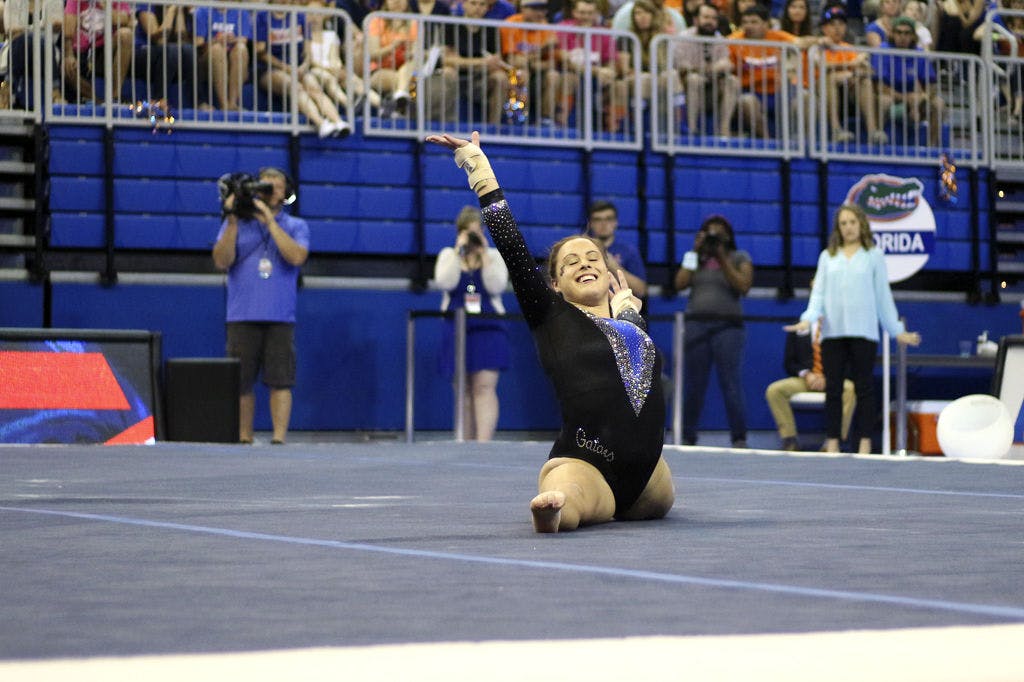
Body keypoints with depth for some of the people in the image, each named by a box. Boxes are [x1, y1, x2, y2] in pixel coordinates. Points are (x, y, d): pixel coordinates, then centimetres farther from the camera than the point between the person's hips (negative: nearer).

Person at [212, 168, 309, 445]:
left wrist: (270, 221, -10)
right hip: (242, 317, 1)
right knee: (241, 382, 2)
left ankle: (279, 438, -8)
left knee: (280, 381, -7)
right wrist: (232, 221, -8)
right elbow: (222, 261, -1)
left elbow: (296, 257, -9)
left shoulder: (296, 226, 11)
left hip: (280, 318, -1)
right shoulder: (236, 223, 13)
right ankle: (244, 439, 9)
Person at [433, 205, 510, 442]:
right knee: (463, 390, 5)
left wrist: (484, 254, -10)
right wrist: (459, 251, -11)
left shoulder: (495, 256, 6)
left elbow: (497, 286, -11)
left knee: (484, 387, -13)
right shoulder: (448, 255, 8)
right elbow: (444, 282, -11)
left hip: (488, 328, -2)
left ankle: (484, 442, -22)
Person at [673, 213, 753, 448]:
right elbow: (680, 283, 2)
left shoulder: (739, 258, 8)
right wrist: (695, 253, -1)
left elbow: (743, 286, -8)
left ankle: (739, 439, -8)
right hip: (696, 325, 3)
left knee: (731, 385, -10)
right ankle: (687, 438, 11)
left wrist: (723, 259, -10)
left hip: (727, 326, -3)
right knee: (692, 386, 3)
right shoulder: (696, 257, 16)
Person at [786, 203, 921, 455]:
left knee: (864, 388, -1)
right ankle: (832, 444, 4)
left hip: (863, 331, -2)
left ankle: (865, 445, 0)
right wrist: (808, 319, -7)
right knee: (833, 389, 1)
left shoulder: (874, 255, 9)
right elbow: (819, 292, 10)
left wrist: (897, 331, 9)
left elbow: (883, 296, 11)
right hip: (832, 331, 2)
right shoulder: (827, 257, 15)